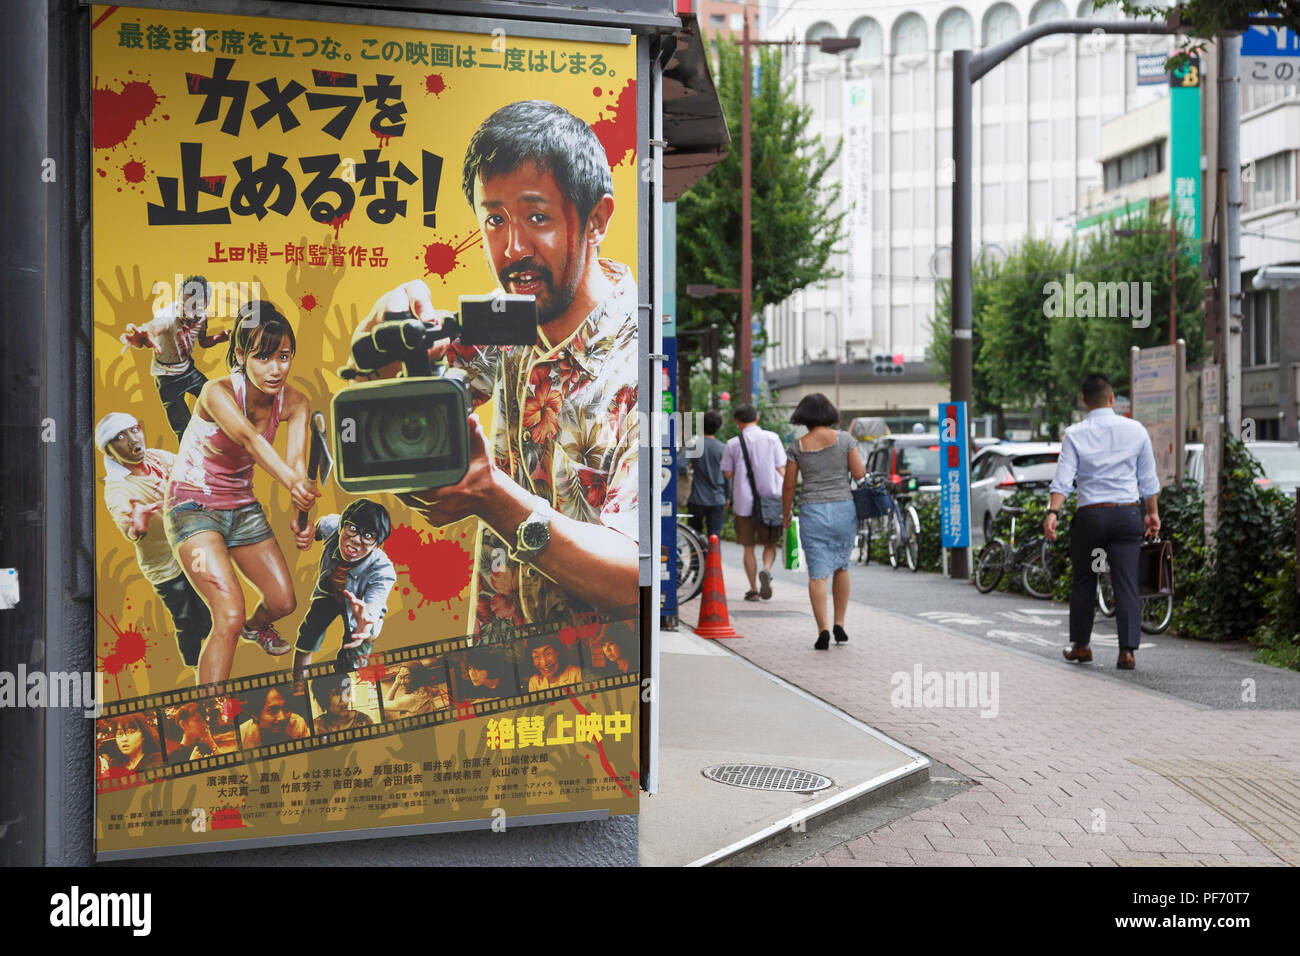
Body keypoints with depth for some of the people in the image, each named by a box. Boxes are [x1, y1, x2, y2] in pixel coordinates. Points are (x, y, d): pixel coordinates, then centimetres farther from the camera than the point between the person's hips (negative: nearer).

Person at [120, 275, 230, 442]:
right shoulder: (168, 315, -35)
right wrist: (141, 338, -85)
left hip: (189, 369, 6)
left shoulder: (201, 315, -14)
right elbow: (154, 326, -60)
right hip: (168, 379, -6)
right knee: (184, 431, -5)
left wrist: (218, 337, -17)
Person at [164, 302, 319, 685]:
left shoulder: (293, 402, -13)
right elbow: (250, 439, -48)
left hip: (242, 506, 6)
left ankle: (256, 625, 52)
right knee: (229, 617, -23)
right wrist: (292, 483, -66)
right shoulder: (218, 393, -28)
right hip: (193, 507, -6)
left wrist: (301, 514, -48)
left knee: (283, 602, 14)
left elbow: (296, 459, -28)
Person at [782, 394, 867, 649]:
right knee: (841, 567, 18)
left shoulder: (797, 446, 0)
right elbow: (860, 474, -3)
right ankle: (840, 625, 19)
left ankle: (823, 630, -12)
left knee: (817, 573, -1)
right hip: (843, 508, 1)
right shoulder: (844, 439, -1)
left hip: (812, 511, -1)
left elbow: (789, 486, 3)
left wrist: (786, 514, 18)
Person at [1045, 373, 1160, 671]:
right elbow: (1148, 479, 9)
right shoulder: (1136, 430, 3)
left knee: (1083, 582, 12)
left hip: (1090, 515, -1)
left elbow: (1063, 478, -13)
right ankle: (1127, 651, -3)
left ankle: (1080, 645, 22)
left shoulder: (1074, 434, -2)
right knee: (1127, 584, 1)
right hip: (1128, 513, 1)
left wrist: (1053, 512, -18)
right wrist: (1153, 513, 19)